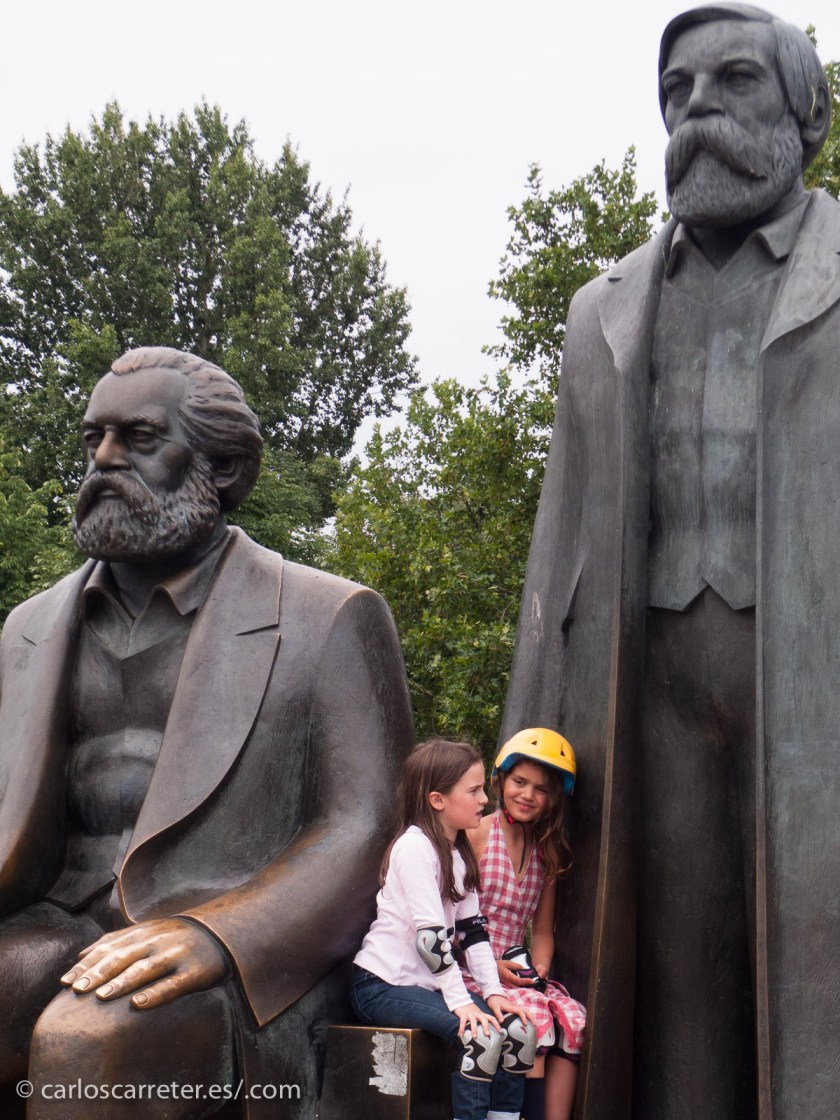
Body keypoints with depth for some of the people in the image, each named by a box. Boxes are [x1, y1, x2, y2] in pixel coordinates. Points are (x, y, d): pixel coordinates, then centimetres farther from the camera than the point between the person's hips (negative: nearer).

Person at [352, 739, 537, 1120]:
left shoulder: (460, 853, 11)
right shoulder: (414, 847, -17)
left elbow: (472, 929, 7)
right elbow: (429, 933, -22)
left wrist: (492, 992, -3)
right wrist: (460, 1002, -24)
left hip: (429, 984, 9)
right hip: (383, 986, -8)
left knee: (518, 1029, -7)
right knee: (481, 1035, -26)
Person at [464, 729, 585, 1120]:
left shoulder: (548, 853, 14)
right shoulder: (476, 835, -4)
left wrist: (539, 969, -2)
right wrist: (491, 967, -16)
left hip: (517, 974, 5)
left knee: (573, 1019, -23)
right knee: (534, 1015, -30)